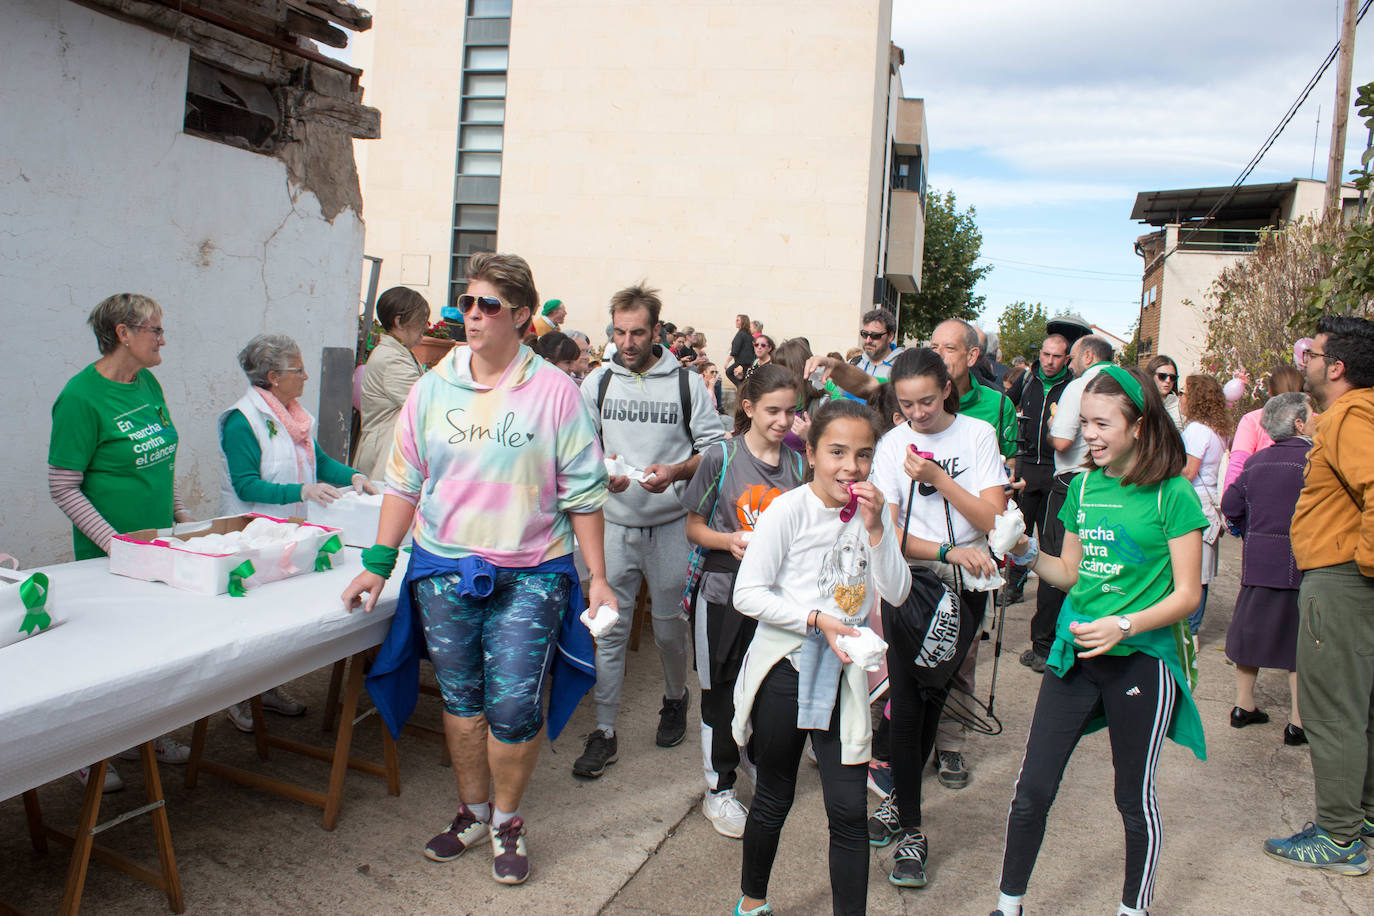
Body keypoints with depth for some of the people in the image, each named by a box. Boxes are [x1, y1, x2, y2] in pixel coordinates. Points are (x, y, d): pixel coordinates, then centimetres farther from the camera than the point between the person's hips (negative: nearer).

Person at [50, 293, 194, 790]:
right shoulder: (81, 396, -16)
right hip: (109, 556, -7)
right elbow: (63, 488, -15)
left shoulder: (148, 384, 7)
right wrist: (115, 543, -21)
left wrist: (180, 514, 12)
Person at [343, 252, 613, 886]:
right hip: (444, 567, 3)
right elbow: (404, 481, 10)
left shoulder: (554, 391, -5)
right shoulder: (433, 388, 5)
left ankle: (507, 821, 22)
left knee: (514, 705, -3)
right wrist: (378, 563, 6)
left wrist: (597, 576, -4)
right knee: (461, 698, 13)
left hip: (531, 573, -3)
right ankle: (473, 811, 34)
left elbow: (582, 493, -3)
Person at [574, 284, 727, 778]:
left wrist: (675, 471, -19)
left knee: (670, 624, 11)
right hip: (614, 522, 2)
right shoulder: (598, 382, 5)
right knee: (609, 627, 2)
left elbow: (714, 448, -2)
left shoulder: (688, 383, -1)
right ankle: (604, 733, 13)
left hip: (671, 524, -1)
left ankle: (675, 700, 39)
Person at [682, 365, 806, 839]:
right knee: (723, 691, 6)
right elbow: (694, 527, -1)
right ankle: (718, 790, 21)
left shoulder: (796, 464, 5)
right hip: (725, 590, -3)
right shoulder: (721, 458, -6)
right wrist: (730, 541, -19)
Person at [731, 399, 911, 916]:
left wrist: (875, 529, -15)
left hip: (843, 673, 3)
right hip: (785, 668, -3)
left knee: (849, 811, 0)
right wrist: (817, 619, -21)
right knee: (774, 799, 14)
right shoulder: (790, 510, -12)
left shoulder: (872, 512, 2)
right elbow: (748, 593, -15)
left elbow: (896, 592, -3)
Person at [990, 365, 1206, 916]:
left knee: (1135, 798, 12)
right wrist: (1027, 554, -5)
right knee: (1032, 789, 5)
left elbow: (1187, 594, -10)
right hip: (1075, 651, 4)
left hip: (1141, 659, -4)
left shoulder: (1172, 495, -9)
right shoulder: (1084, 486, 6)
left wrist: (1124, 626, -24)